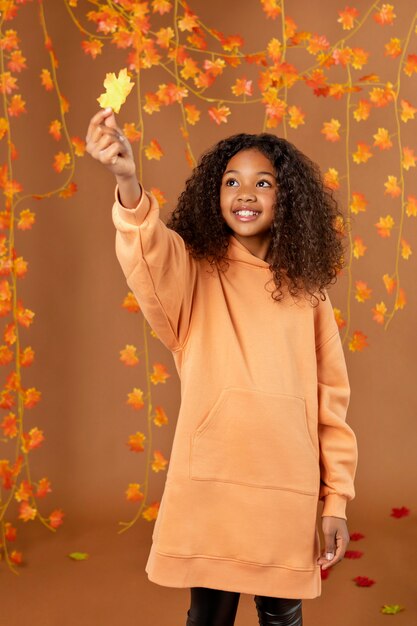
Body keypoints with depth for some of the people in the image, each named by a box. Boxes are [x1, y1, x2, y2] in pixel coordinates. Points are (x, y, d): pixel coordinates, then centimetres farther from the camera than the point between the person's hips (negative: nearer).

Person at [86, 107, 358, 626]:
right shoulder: (194, 273, -1)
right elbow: (150, 255, -25)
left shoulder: (305, 290, 5)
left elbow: (330, 399, 8)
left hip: (289, 491, 2)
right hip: (210, 486, -2)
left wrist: (337, 500, 6)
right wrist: (127, 183, -45)